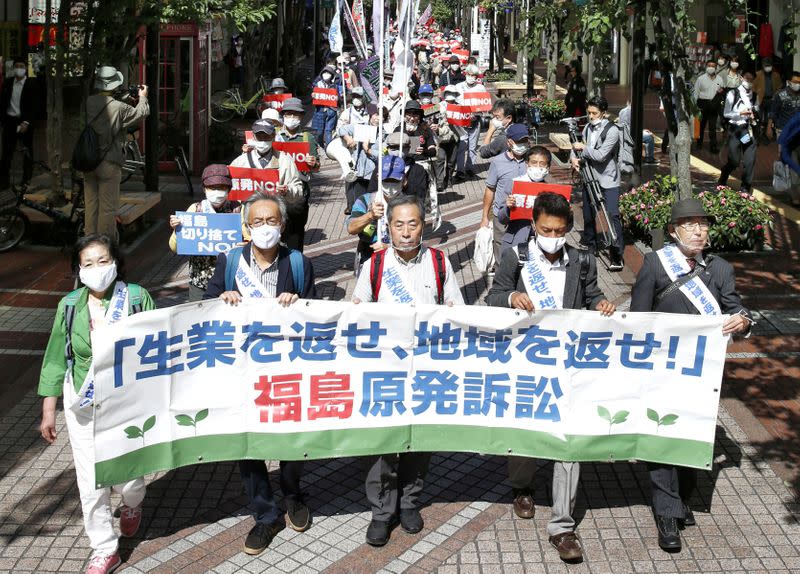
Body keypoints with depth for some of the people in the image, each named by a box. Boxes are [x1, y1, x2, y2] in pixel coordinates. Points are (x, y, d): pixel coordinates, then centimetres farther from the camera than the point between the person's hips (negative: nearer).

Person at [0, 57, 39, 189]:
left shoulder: (31, 85, -5)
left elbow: (35, 106, -9)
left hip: (24, 122, -3)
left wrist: (27, 122, -17)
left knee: (28, 152, 7)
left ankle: (26, 180, 17)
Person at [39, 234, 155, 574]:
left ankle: (132, 505, 43)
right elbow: (56, 359, 5)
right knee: (91, 482, 4)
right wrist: (48, 411, 6)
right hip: (83, 405, 2)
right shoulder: (70, 306, -2)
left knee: (127, 475, 5)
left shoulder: (137, 298, -9)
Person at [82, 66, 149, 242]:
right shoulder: (118, 108, -15)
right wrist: (142, 97, 17)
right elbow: (141, 113, -2)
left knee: (90, 205, 13)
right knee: (108, 208, 2)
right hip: (108, 165, -5)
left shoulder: (88, 103, -2)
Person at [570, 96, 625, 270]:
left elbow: (601, 155, -23)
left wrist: (583, 148, -13)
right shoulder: (588, 128, 7)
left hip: (608, 180, -7)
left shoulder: (612, 130, -15)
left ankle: (617, 257, -12)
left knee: (613, 216, -12)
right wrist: (575, 158, -5)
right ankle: (588, 246, 34)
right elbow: (579, 147, 16)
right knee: (588, 215, 16)